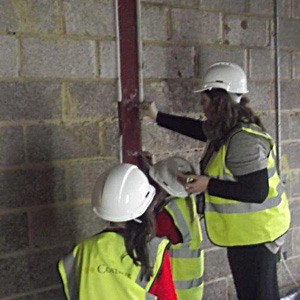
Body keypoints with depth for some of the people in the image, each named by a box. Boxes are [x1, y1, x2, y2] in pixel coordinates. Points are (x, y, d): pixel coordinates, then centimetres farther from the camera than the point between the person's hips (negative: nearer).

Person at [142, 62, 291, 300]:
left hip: (254, 233, -10)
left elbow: (256, 192, -29)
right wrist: (157, 117, 27)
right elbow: (200, 129, 22)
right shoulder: (229, 130, 4)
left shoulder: (244, 140, -26)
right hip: (253, 230, 10)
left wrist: (209, 185, -22)